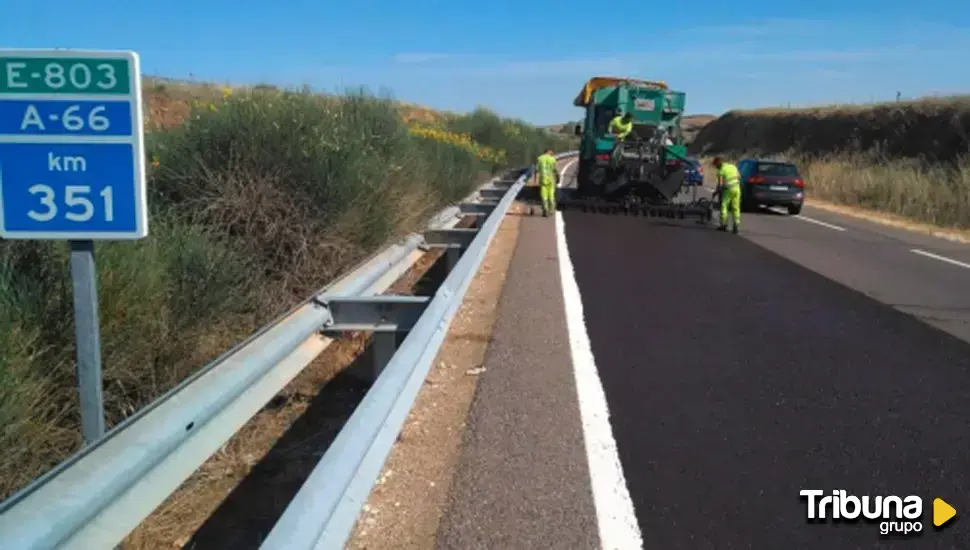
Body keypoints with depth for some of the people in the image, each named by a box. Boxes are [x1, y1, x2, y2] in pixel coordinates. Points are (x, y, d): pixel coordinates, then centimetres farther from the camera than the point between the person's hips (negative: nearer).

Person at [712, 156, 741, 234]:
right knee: (736, 208, 6)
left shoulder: (721, 170, -10)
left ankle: (723, 225, 8)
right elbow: (739, 176, 16)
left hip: (728, 190, -6)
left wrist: (716, 191, 1)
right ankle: (736, 226, 3)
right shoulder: (733, 166, 9)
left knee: (724, 206, 8)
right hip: (737, 188, 6)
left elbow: (720, 184, -13)